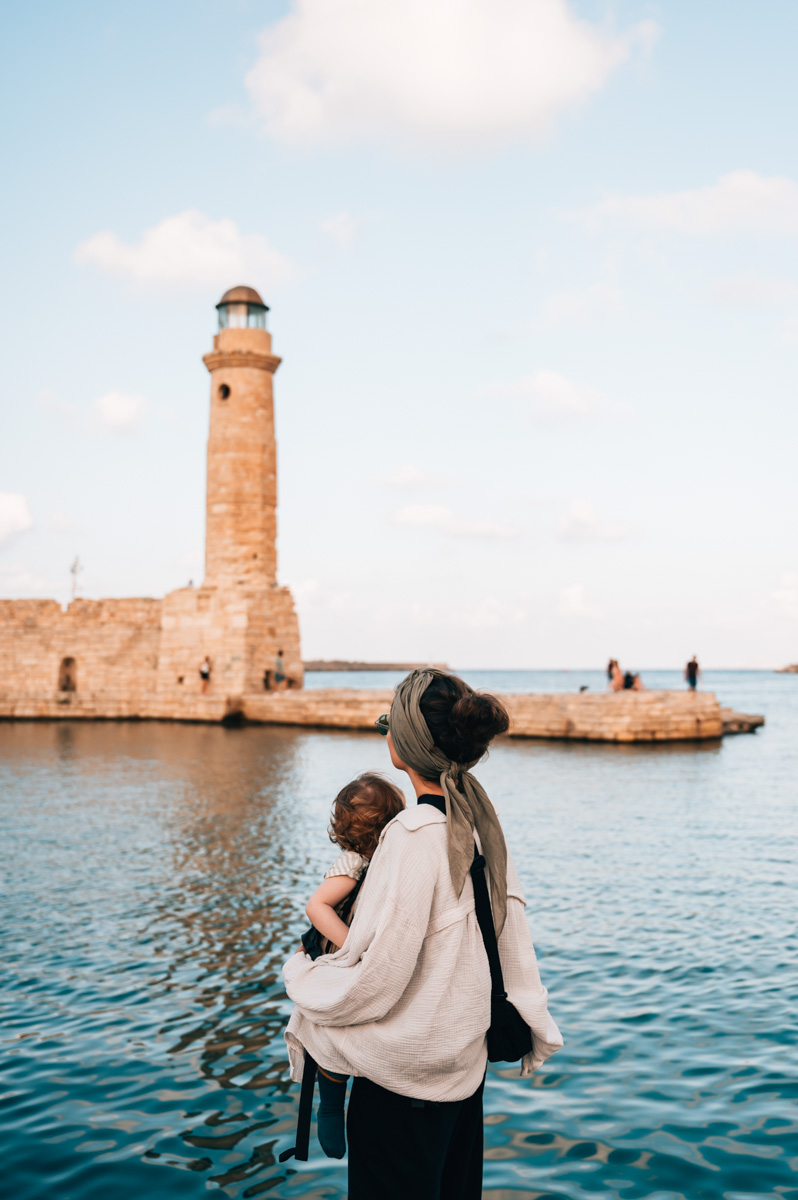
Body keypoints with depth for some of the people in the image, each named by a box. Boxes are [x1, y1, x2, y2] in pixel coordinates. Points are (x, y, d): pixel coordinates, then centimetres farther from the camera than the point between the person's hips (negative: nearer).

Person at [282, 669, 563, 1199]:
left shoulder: (415, 836, -27)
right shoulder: (480, 818, -3)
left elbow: (374, 981, -24)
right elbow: (511, 925, 6)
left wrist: (299, 974, -7)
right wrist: (537, 1025, 20)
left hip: (403, 1077, -8)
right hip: (466, 1055, 8)